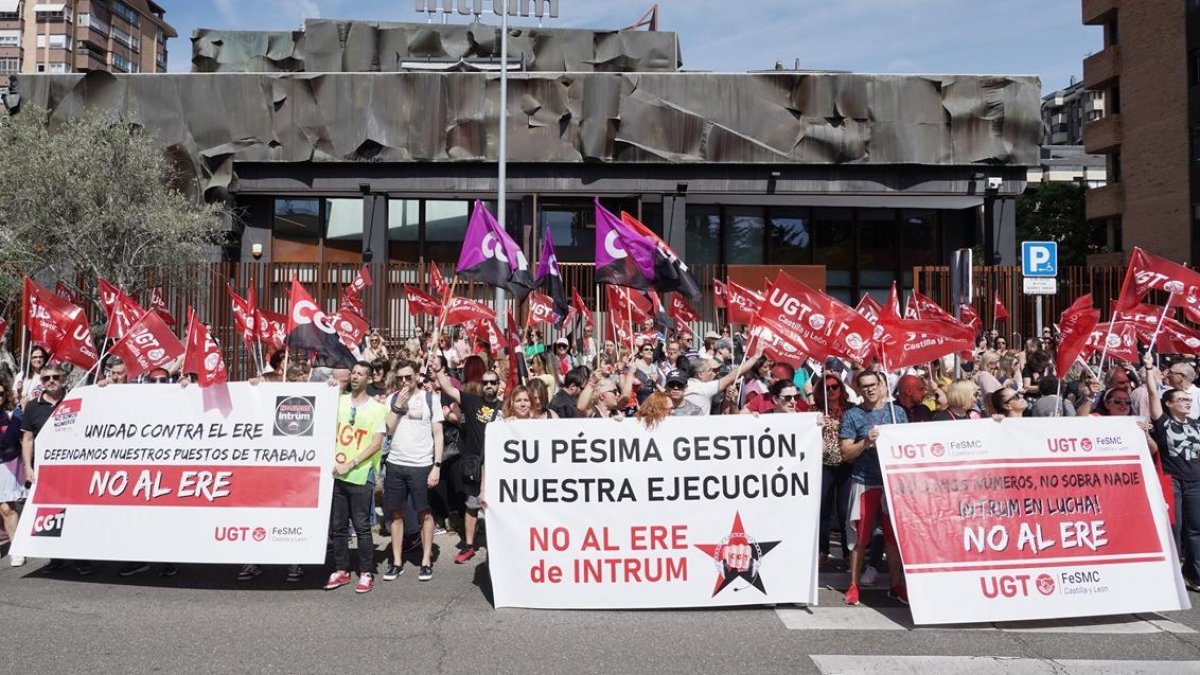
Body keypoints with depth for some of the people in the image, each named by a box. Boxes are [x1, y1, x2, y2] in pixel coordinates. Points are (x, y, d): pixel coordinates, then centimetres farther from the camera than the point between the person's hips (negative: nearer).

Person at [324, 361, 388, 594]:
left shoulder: (376, 408, -1)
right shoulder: (338, 401, 10)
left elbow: (376, 444, -7)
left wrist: (350, 465, -13)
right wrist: (332, 459, -4)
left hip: (360, 475, -3)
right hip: (336, 473, 4)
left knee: (362, 527, 0)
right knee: (337, 526, 9)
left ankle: (366, 573, 10)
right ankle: (341, 571, 20)